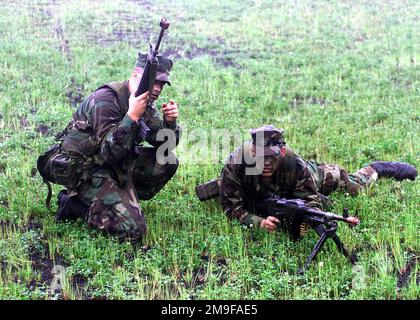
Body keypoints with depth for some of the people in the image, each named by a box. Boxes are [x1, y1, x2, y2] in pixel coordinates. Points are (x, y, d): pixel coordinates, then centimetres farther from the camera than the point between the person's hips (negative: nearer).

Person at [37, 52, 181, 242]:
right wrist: (132, 115, -36)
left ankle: (127, 200, 5)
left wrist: (170, 121, -14)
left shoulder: (146, 103, 4)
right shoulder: (105, 100, -22)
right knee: (131, 230, -20)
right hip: (85, 170, -8)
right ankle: (76, 204, -1)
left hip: (118, 165, 9)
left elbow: (165, 143, 6)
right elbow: (111, 152, -29)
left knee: (168, 162, -2)